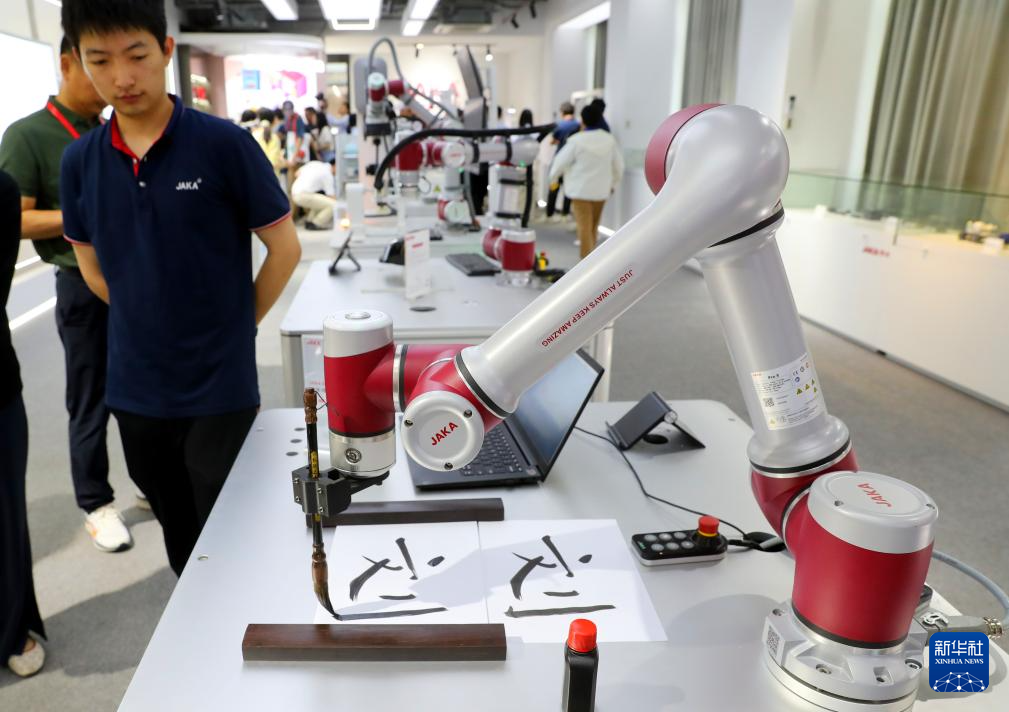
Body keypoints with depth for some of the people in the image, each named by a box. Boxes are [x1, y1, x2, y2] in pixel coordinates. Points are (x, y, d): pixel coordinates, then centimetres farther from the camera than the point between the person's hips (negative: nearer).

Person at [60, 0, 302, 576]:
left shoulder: (223, 144, -11)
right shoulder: (80, 161, 2)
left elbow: (285, 248, -5)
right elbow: (93, 268, 14)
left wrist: (237, 327, 0)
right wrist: (151, 324, 9)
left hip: (220, 388, -4)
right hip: (136, 389, 5)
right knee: (180, 537, 21)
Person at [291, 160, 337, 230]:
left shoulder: (315, 163, 15)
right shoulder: (327, 174, -6)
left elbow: (297, 174, 18)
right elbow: (331, 196, -5)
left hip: (295, 193, 9)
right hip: (304, 196, -9)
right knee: (333, 205, -13)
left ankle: (309, 221, 20)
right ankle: (315, 225, -4)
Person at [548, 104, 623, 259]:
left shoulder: (577, 140, -13)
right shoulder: (609, 139, 1)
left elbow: (561, 161, -5)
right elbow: (619, 165, 9)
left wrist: (554, 178, 14)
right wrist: (613, 183, 25)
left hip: (581, 189, -5)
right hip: (601, 189, 5)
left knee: (584, 227, -4)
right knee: (594, 226, 17)